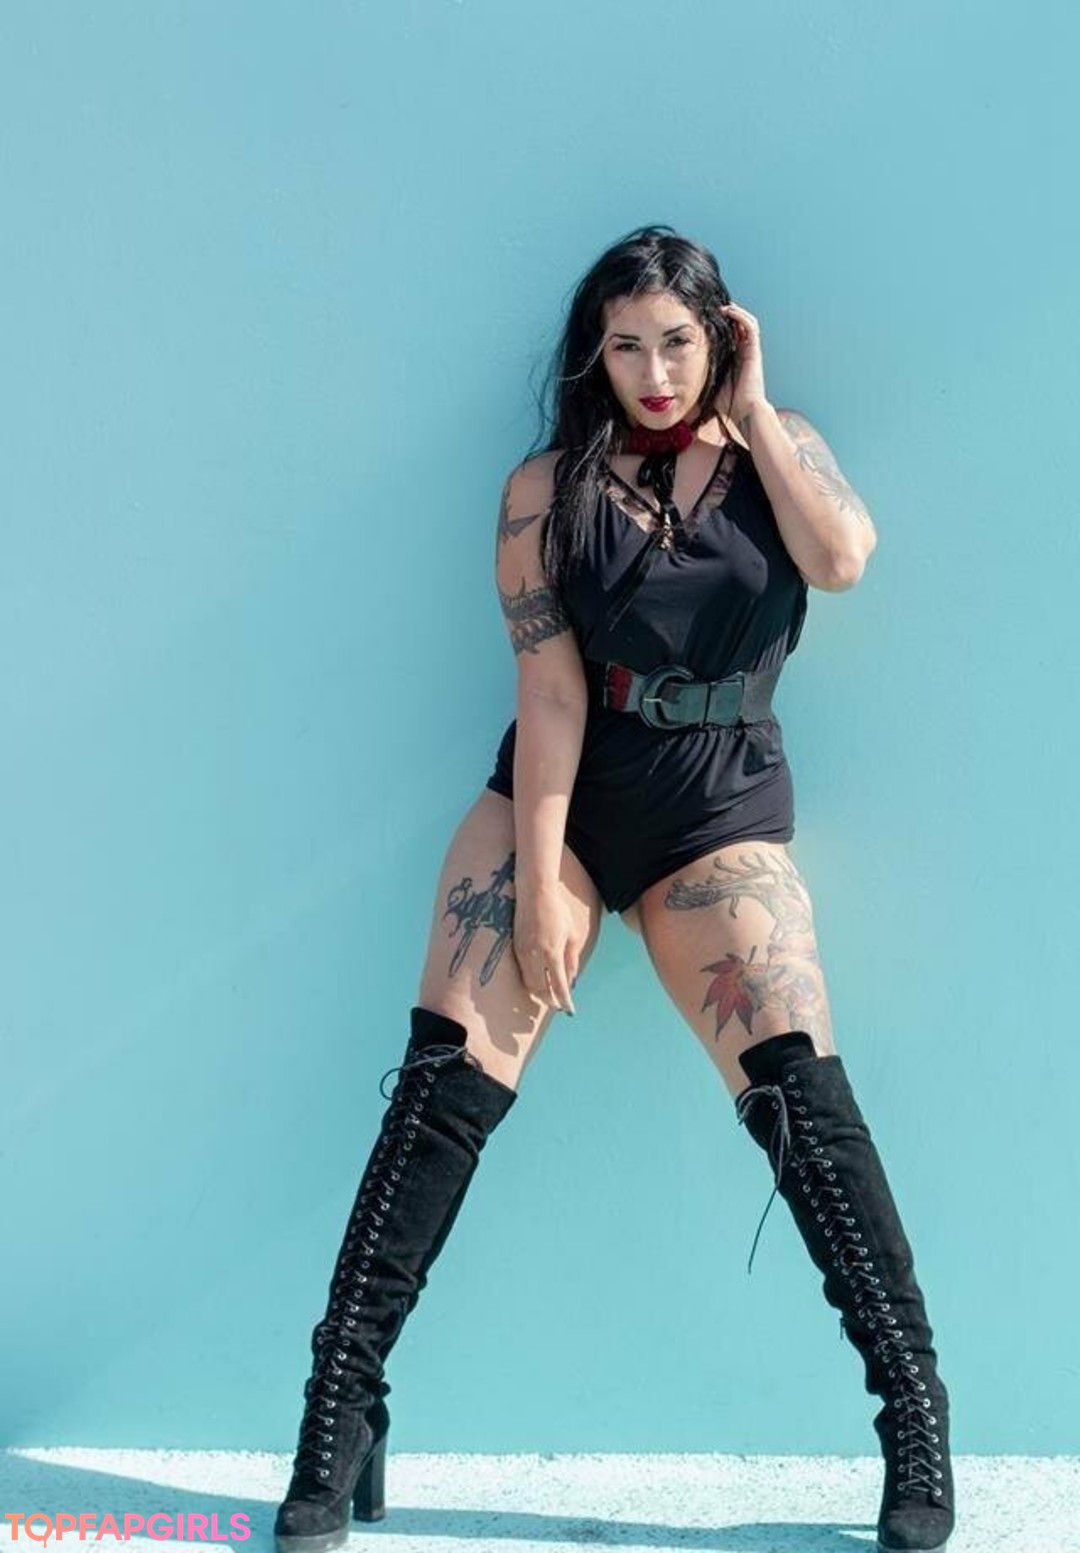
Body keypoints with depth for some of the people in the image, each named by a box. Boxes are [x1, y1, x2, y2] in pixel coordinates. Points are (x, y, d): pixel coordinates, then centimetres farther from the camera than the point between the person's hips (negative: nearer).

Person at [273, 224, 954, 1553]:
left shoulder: (780, 447, 4)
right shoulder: (551, 486, -1)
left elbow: (842, 559, -18)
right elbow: (550, 693, -8)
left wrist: (751, 410, -10)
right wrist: (538, 883, -13)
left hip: (722, 812, 0)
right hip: (558, 802, 0)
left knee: (799, 1092, -13)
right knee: (446, 1080, -10)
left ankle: (918, 1417, -1)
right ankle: (337, 1419, -3)